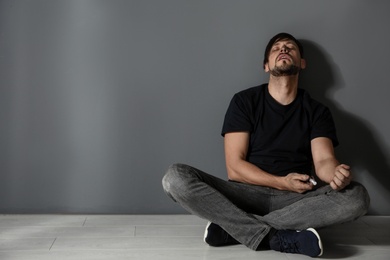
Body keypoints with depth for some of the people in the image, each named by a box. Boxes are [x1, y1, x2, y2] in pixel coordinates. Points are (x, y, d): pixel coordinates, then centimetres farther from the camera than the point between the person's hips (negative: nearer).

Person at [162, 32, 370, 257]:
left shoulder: (317, 111, 9)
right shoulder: (244, 101, 3)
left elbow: (324, 161, -6)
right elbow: (234, 167, -4)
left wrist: (338, 174, -31)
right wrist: (282, 183, -18)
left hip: (299, 199, 2)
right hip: (247, 194, -1)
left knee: (358, 197, -28)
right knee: (176, 178, -25)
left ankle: (232, 227, -27)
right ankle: (277, 237, -32)